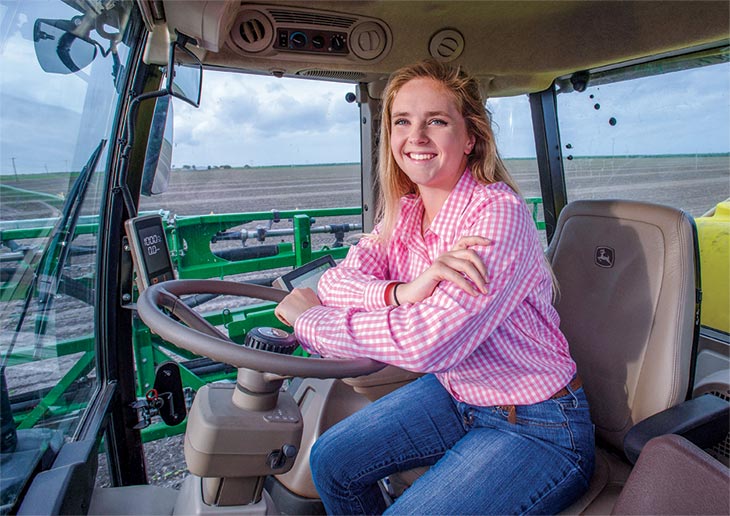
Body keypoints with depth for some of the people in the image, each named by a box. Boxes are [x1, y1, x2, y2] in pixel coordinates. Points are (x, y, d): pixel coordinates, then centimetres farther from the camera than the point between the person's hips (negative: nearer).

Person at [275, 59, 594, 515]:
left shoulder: (498, 212, -26)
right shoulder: (405, 212, -2)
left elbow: (431, 341, -33)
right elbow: (335, 280, -9)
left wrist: (310, 319, -21)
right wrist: (403, 293, -30)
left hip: (536, 428, -6)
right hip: (455, 395, 7)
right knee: (331, 461, 6)